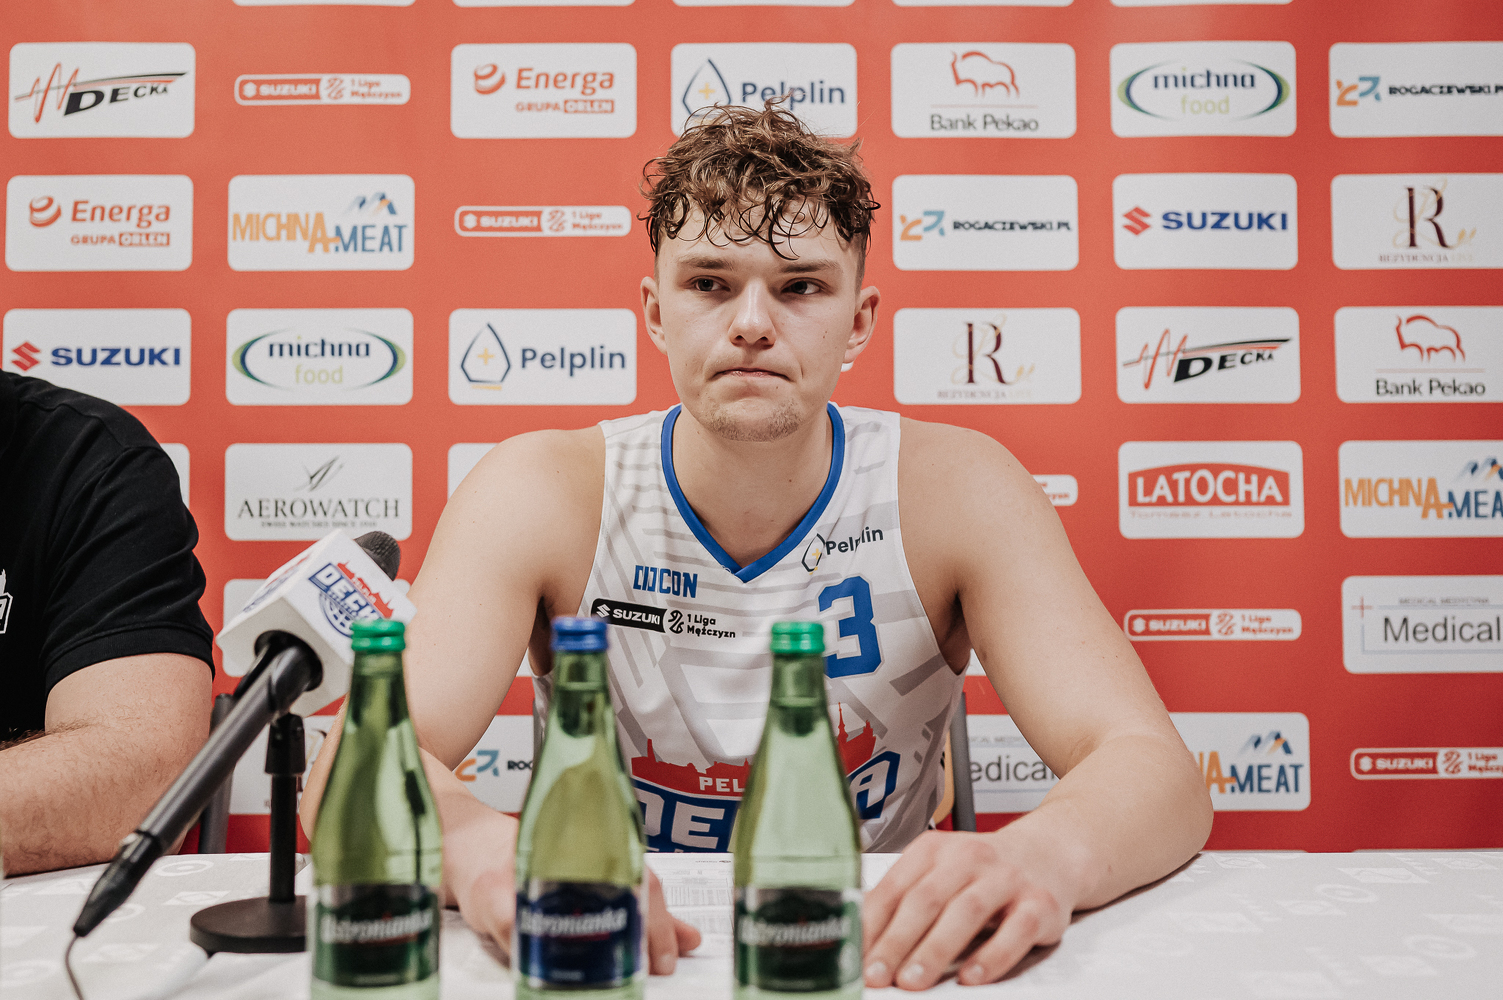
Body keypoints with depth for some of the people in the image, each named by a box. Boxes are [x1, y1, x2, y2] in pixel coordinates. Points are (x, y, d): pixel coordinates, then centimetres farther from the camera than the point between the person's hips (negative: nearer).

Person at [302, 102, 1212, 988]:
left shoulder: (953, 491, -11)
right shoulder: (542, 495, -11)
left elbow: (1159, 772, -18)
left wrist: (1038, 855, -41)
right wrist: (483, 845, -42)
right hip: (613, 967, -1)